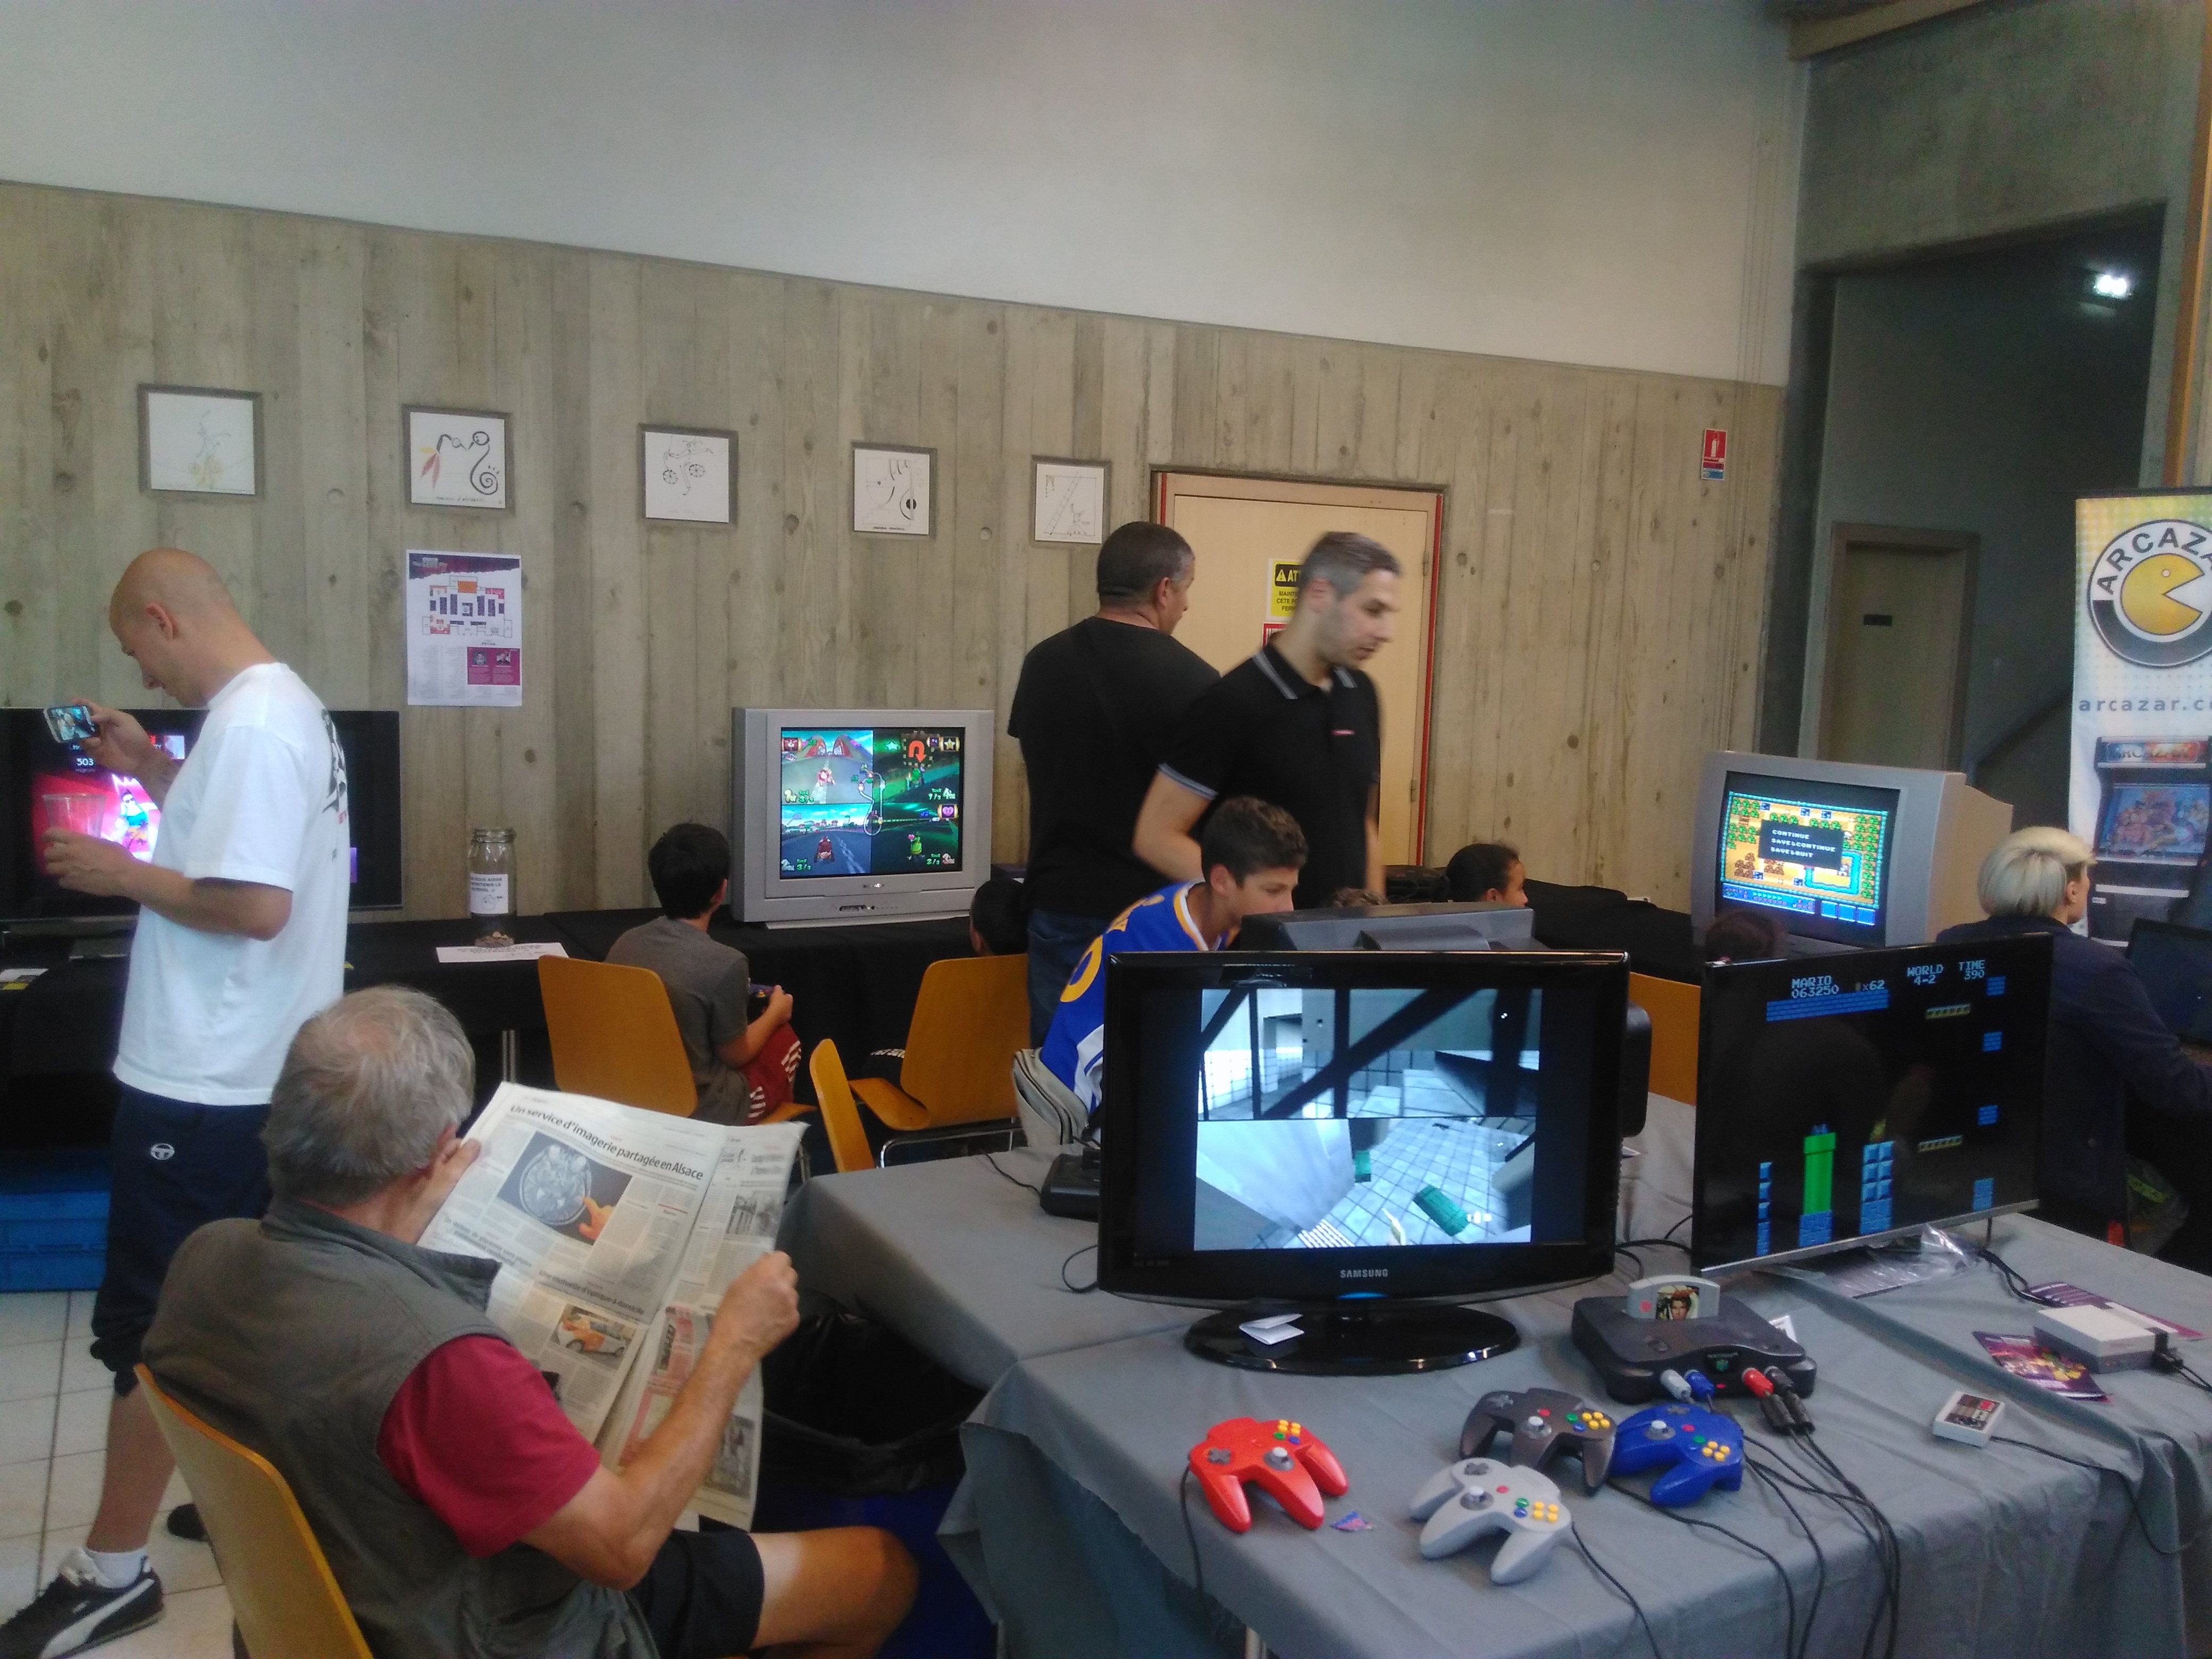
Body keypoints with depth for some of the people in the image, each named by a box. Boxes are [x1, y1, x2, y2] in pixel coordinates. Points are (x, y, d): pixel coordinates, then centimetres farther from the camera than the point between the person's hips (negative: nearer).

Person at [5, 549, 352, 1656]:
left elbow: (255, 903, -26)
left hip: (204, 1084, -10)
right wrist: (159, 778, 13)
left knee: (150, 1323, 0)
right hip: (265, 1071, 10)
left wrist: (124, 874, -14)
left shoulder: (249, 727, -20)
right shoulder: (287, 707, 12)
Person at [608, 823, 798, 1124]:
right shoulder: (725, 963, -24)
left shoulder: (625, 944, -6)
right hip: (705, 1111, -6)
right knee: (784, 1038, 19)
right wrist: (775, 1014, 8)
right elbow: (734, 1055, -10)